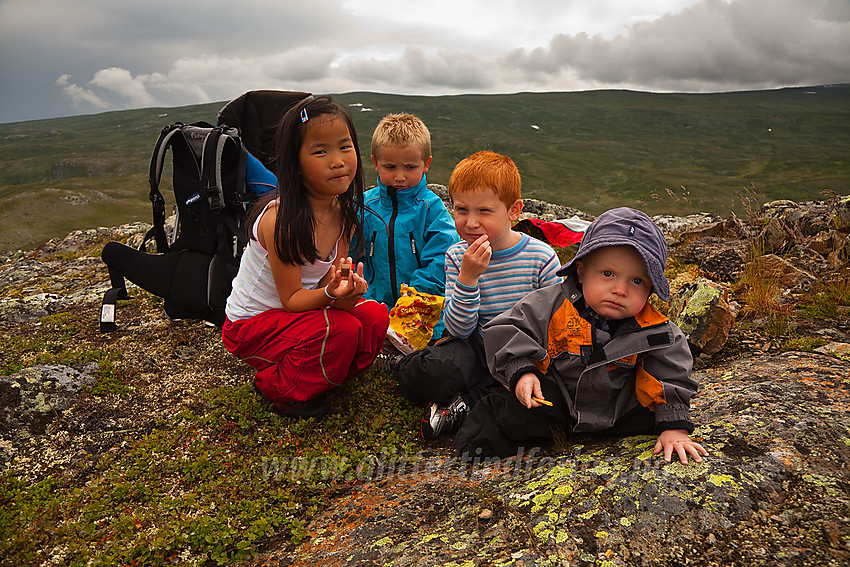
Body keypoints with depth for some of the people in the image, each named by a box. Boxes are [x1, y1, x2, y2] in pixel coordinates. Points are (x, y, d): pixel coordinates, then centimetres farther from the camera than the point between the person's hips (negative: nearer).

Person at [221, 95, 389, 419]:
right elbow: (291, 298, -22)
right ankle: (280, 387, -3)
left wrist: (346, 286, -29)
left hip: (300, 312, 7)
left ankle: (320, 375, 8)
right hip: (252, 326, -7)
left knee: (374, 315, -12)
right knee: (343, 329, -28)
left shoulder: (345, 212, -6)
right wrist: (331, 294, -41)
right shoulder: (280, 219, -28)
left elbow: (329, 280, -6)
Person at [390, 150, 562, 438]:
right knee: (429, 375, -31)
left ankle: (462, 405, -16)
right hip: (477, 347, 0)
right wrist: (467, 277, -25)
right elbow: (459, 330, -10)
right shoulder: (457, 256, -4)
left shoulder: (541, 257, -9)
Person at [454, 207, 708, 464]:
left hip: (616, 411, 3)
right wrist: (521, 371, -26)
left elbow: (671, 379, -6)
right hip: (552, 400, -2)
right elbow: (507, 331, -15)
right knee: (515, 414, -22)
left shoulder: (655, 332, -15)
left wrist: (675, 427, -14)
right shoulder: (552, 304, -20)